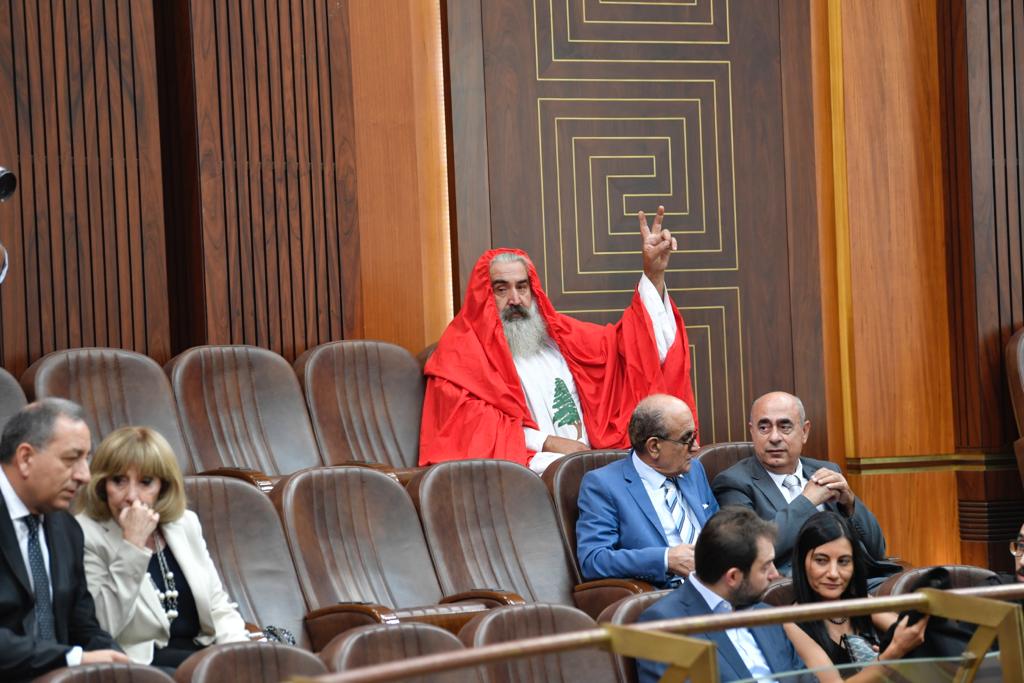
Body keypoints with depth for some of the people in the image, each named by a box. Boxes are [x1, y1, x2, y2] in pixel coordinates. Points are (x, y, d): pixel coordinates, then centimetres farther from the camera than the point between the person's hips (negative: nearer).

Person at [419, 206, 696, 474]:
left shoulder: (556, 333, 24)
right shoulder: (461, 349, 5)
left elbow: (625, 343, 24)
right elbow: (468, 423, -7)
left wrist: (653, 274, 15)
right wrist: (548, 443, -12)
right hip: (518, 463, -6)